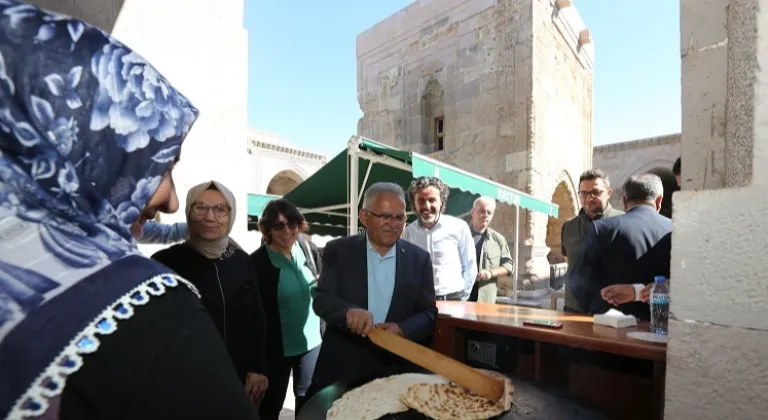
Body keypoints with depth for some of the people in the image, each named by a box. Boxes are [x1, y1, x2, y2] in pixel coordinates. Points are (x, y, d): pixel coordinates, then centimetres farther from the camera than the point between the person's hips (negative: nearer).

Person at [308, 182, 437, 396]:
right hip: (341, 366, 0)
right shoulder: (338, 250, -4)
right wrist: (348, 311, -33)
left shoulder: (419, 258, -1)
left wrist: (402, 329, -20)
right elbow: (322, 300, -11)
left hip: (395, 368, 1)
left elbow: (429, 313, 0)